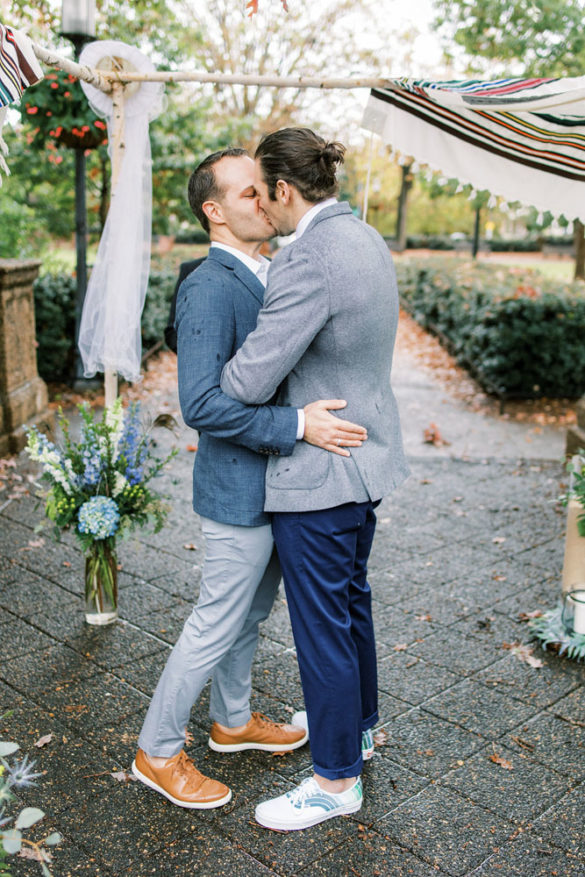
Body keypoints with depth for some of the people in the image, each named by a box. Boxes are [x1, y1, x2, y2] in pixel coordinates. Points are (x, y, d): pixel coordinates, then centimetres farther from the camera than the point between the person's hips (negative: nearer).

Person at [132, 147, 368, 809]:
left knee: (251, 612, 23)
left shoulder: (266, 275, 9)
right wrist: (297, 425, -29)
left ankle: (233, 721, 44)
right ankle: (157, 753, 24)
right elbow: (201, 404, -29)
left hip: (274, 484, 9)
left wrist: (324, 409, 10)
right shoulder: (208, 289, -21)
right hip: (240, 490, -9)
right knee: (216, 625, 4)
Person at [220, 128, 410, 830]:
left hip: (318, 473, -10)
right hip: (367, 457, 10)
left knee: (322, 625, 5)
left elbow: (249, 381, -25)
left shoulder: (307, 259, -25)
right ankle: (357, 722, 47)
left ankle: (337, 779, 24)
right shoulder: (366, 239, 6)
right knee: (350, 599, 25)